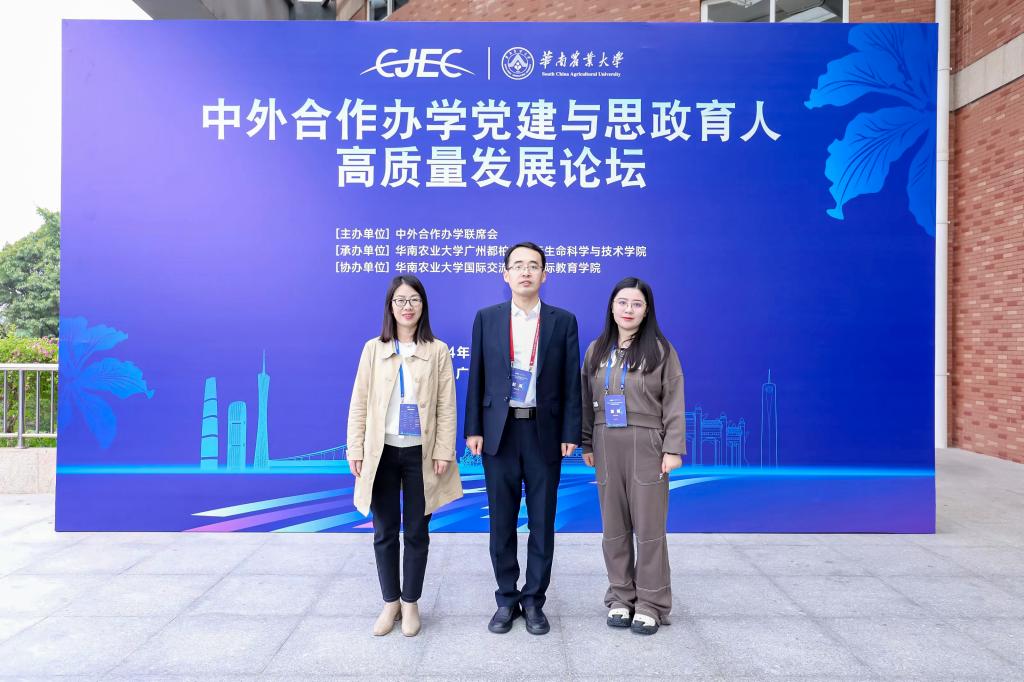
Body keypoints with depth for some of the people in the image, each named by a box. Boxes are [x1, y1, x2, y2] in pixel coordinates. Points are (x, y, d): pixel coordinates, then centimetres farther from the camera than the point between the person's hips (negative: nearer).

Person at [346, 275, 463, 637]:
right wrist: (355, 450, -2)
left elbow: (446, 406, -2)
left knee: (416, 532, 10)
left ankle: (410, 603, 27)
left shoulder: (438, 351, -2)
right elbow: (359, 403, 2)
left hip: (420, 453, -1)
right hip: (382, 452, 1)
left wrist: (443, 451, -8)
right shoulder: (373, 349, 2)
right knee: (384, 532, 10)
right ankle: (390, 602, 28)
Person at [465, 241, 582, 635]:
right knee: (502, 522, 9)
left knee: (542, 523, 8)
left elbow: (572, 381, 1)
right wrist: (473, 429, -2)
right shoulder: (487, 318, 4)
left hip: (544, 433, 0)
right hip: (499, 431, 1)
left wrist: (570, 433, -4)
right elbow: (476, 377, 4)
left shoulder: (563, 321, 2)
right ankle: (506, 599, 25)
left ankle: (533, 600, 24)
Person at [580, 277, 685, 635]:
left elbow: (674, 402, -3)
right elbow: (588, 401, 11)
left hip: (646, 445, -3)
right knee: (614, 526, 9)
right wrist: (587, 444, 8)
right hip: (607, 445, 4)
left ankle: (650, 604, 15)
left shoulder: (660, 349, -2)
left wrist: (674, 448, -9)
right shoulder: (597, 350, 8)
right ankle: (621, 597, 23)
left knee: (649, 525, 1)